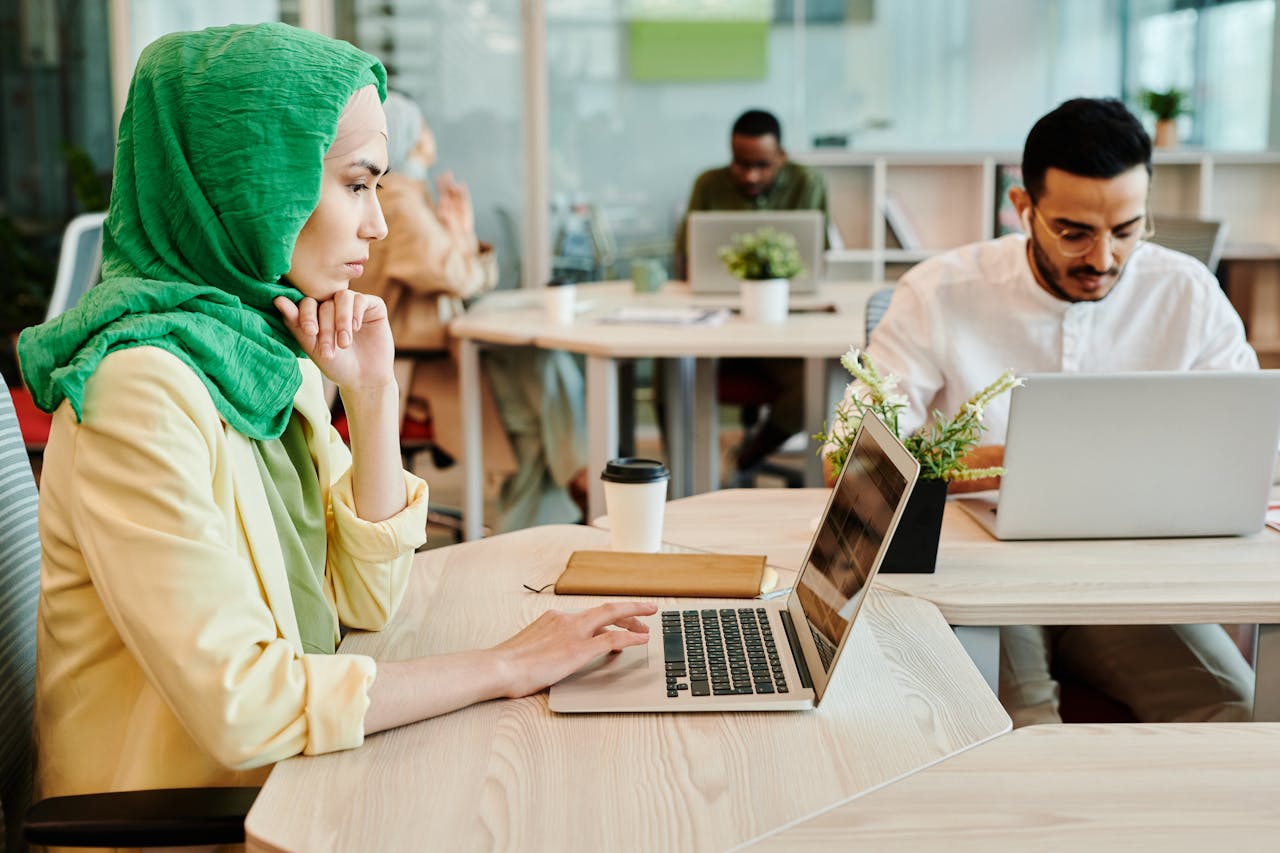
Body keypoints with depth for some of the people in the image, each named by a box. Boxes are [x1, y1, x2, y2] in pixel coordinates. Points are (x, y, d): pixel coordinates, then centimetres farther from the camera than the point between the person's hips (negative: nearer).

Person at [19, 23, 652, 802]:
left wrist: (374, 393, -7)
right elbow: (240, 704, -25)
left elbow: (367, 597, 4)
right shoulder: (140, 386, -22)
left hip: (283, 779, 7)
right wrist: (505, 668, -19)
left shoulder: (271, 349, 4)